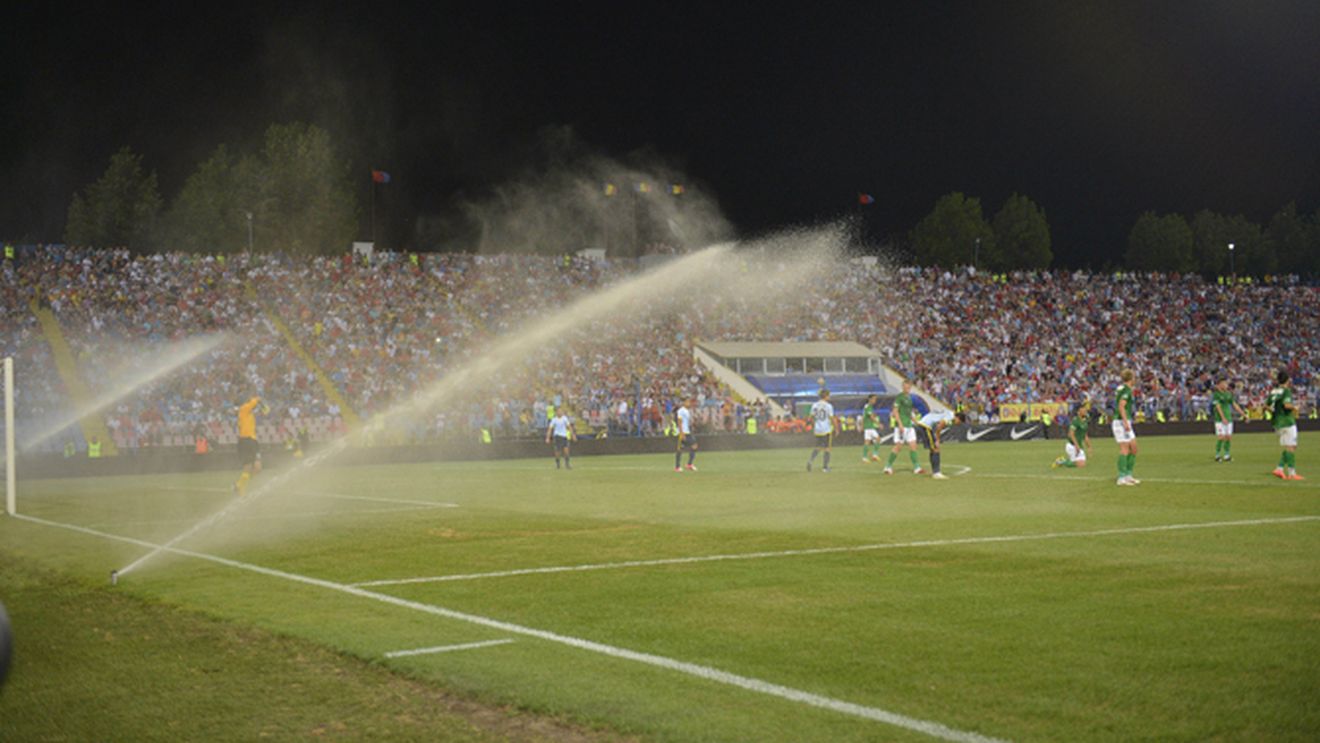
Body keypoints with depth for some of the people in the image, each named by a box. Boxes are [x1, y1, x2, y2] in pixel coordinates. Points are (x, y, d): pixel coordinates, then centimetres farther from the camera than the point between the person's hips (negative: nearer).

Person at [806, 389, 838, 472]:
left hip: (817, 430, 4)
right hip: (827, 430, -4)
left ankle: (811, 459, -11)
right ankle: (825, 467, 10)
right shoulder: (828, 406, -11)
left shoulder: (814, 405, 3)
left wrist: (813, 427, 20)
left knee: (818, 447, 15)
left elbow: (812, 417, 7)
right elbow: (832, 419, -11)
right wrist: (836, 429, -1)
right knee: (827, 448, 7)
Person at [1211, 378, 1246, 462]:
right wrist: (1223, 418, -25)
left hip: (1228, 419, 6)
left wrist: (1243, 414, 8)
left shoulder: (1228, 394, 11)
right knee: (1221, 437, -11)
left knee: (1228, 437, 2)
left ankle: (1226, 455, 9)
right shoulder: (1216, 394, -8)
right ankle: (1217, 455, 0)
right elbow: (1218, 406, -16)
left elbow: (1235, 405, 13)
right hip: (1219, 419, -6)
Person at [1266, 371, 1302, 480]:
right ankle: (1292, 473, -1)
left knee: (1289, 448, 16)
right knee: (1291, 447, -2)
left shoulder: (1273, 391, 10)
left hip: (1277, 422, 8)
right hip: (1287, 422, -8)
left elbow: (1267, 406, 11)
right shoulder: (1286, 391, -13)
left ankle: (1279, 468, 5)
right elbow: (1287, 405, -27)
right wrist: (1294, 407, -8)